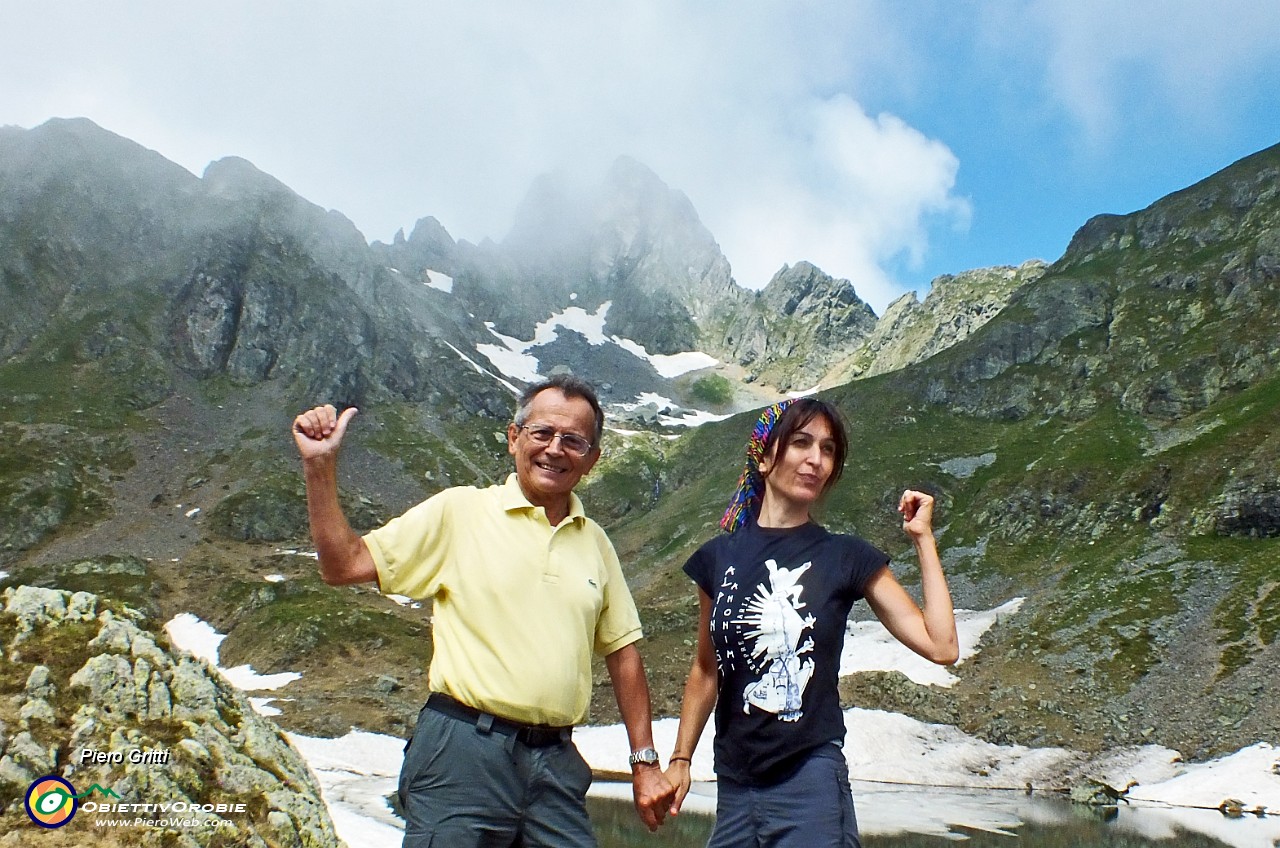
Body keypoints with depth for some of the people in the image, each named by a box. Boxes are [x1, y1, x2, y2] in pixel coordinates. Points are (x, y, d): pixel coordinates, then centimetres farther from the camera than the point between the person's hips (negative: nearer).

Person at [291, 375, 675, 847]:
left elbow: (622, 652, 14)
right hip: (464, 752, -4)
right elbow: (344, 565, -4)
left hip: (556, 762, 4)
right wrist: (320, 465, -13)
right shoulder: (460, 511, -2)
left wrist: (645, 763, 12)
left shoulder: (594, 541, 11)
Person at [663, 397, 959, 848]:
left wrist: (922, 536, -5)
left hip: (811, 782, -2)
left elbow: (941, 646, -8)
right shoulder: (718, 556, 2)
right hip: (733, 783, 3)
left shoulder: (847, 557, -3)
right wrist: (680, 759, 7)